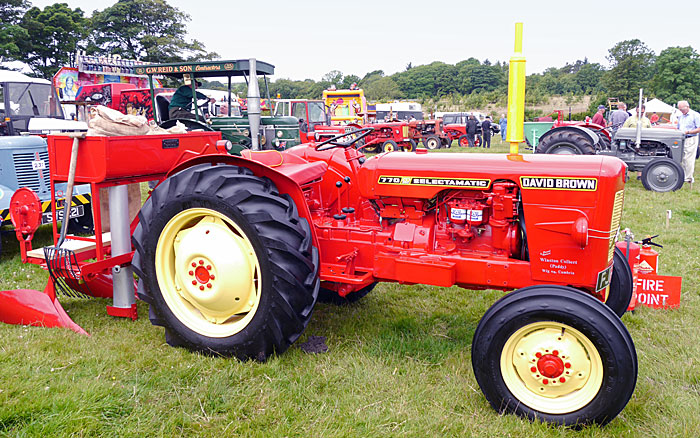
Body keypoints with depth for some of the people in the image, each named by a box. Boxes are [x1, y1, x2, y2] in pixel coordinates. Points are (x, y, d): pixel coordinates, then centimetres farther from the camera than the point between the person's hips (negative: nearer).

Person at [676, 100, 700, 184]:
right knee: (681, 159, 6)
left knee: (689, 160, -8)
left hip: (691, 140, -6)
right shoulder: (680, 116, 15)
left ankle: (689, 178, -3)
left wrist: (687, 132, -19)